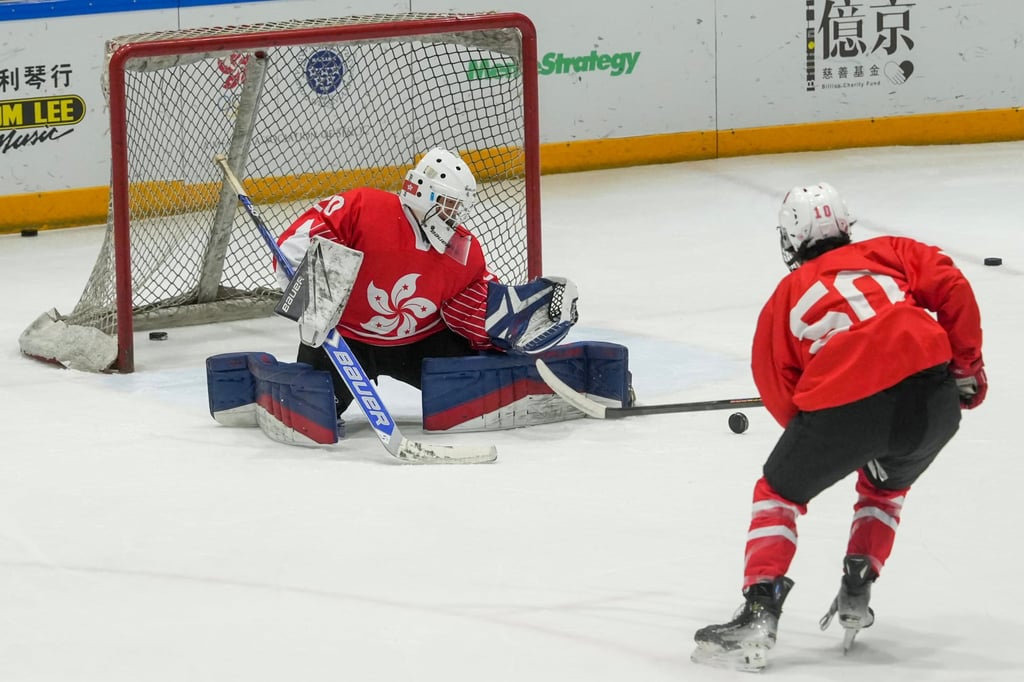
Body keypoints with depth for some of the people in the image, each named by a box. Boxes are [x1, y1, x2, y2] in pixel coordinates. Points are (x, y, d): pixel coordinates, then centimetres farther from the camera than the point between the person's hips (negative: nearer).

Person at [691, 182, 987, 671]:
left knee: (778, 493, 17)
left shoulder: (785, 298, 22)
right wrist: (967, 365, 16)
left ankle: (759, 613, 4)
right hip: (932, 397, 3)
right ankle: (856, 591, 24)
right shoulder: (890, 253, 24)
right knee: (884, 488, 33)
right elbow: (951, 287, 9)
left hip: (841, 405, -3)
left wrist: (818, 438, 31)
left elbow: (777, 388, 19)